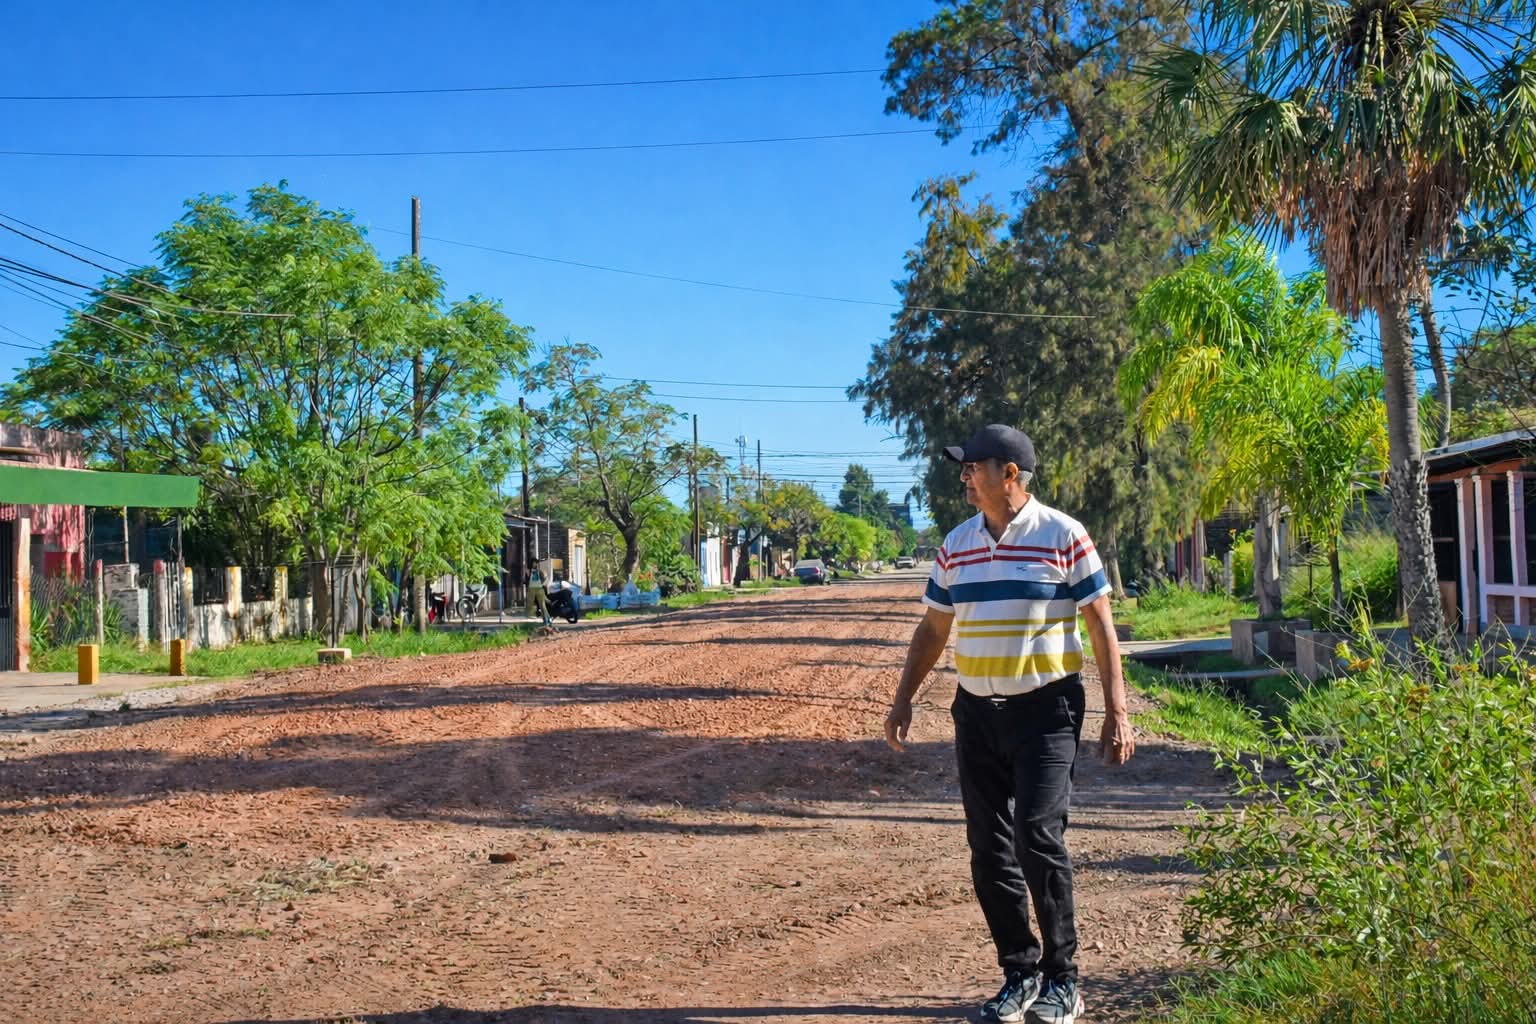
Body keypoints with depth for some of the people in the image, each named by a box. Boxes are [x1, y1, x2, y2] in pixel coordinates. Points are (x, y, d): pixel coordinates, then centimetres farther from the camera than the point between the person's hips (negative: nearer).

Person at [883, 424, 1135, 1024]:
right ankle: (1020, 973, 19)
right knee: (989, 850, 6)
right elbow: (933, 628, 16)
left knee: (1039, 835, -13)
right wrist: (903, 701, 12)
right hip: (976, 711, 5)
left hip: (1046, 709, -5)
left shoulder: (1063, 537, -6)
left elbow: (1101, 625, -4)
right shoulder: (956, 545, 9)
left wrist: (1117, 713, -8)